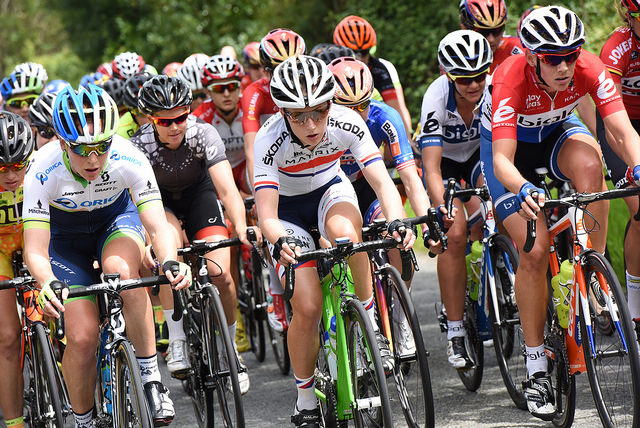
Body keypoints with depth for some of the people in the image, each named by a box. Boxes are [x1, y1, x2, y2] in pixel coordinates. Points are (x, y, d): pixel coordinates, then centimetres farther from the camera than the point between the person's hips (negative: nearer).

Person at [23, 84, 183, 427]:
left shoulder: (129, 160, -31)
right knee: (82, 337, -14)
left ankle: (151, 377, -22)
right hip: (66, 238, 0)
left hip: (117, 220, 0)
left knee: (120, 271, -36)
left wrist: (170, 262, -55)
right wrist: (48, 284, -57)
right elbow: (35, 251, -35)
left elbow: (157, 226, -34)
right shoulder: (43, 173, -33)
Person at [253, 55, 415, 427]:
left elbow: (382, 180, -31)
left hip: (330, 190, 1)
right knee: (307, 307, -14)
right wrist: (282, 242, -59)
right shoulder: (269, 141, -32)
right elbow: (267, 215, -37)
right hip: (288, 208, -1)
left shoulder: (347, 123, -28)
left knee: (345, 233, -37)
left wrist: (397, 221, -51)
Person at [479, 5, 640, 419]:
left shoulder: (591, 69, -29)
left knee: (589, 163, -35)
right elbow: (502, 160, -43)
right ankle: (537, 369, -4)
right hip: (511, 143, -2)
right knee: (534, 252, -16)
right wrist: (524, 190, -63)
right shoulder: (511, 80, -36)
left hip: (558, 132, 2)